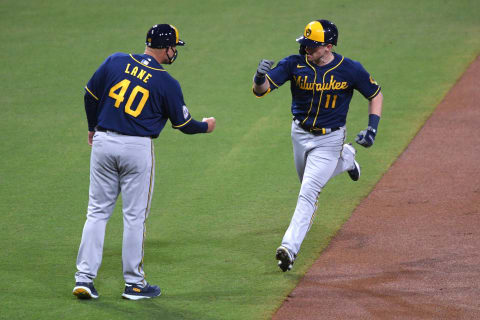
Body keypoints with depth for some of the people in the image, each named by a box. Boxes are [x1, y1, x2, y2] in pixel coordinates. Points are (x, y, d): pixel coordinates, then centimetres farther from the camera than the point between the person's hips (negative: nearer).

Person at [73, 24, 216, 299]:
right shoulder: (167, 83, -7)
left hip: (103, 142, 3)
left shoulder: (115, 61, 2)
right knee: (135, 216, 6)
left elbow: (90, 95, 9)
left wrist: (93, 127, 25)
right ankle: (134, 284, 12)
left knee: (98, 212, 10)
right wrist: (206, 126, 23)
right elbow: (183, 124, 2)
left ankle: (84, 277, 4)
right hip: (138, 149, -3)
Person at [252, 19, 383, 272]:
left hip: (329, 139, -4)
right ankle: (345, 159, 50)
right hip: (300, 134, 4)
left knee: (309, 192, -13)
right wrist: (260, 77, -45)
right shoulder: (295, 64, -14)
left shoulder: (350, 70, -16)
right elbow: (260, 90, -20)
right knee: (310, 183, 24)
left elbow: (375, 95, 0)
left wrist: (372, 128, -12)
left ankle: (290, 247, -14)